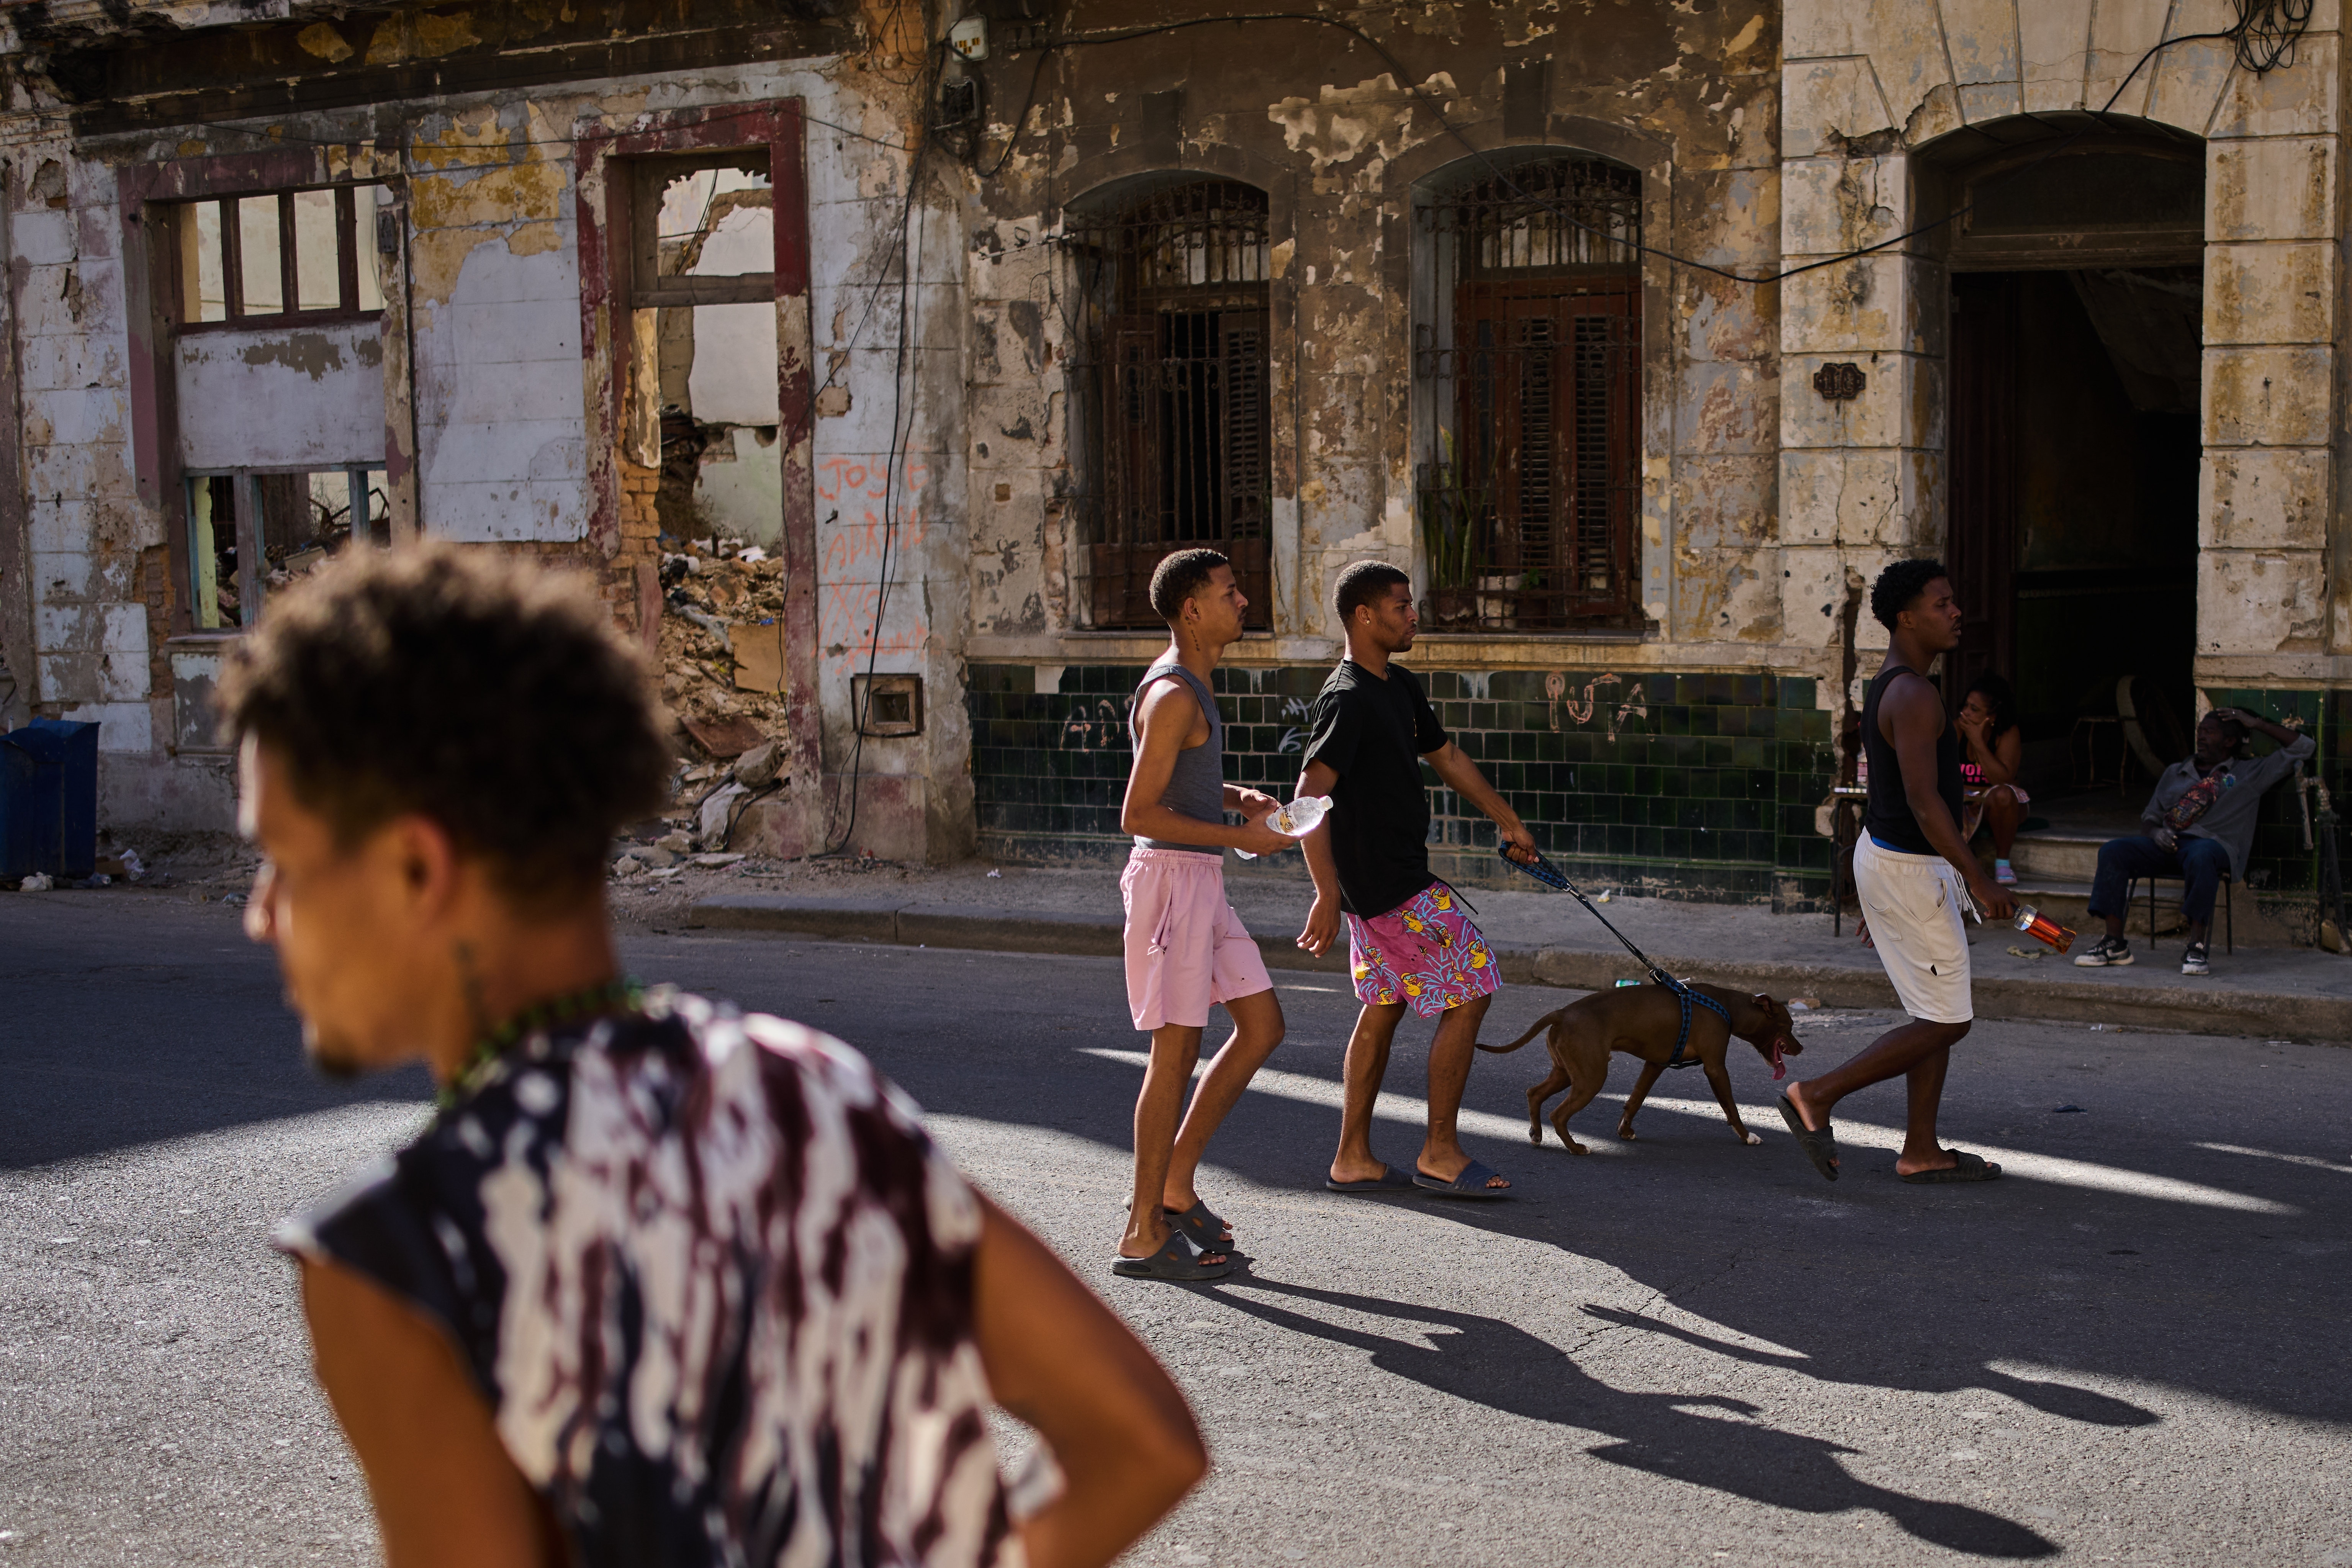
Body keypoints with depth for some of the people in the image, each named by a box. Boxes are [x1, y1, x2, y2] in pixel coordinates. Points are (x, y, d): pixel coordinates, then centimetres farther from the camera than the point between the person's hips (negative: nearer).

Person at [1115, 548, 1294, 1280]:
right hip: (1171, 877, -10)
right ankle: (1144, 1235, 5)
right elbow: (1138, 815, -21)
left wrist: (1234, 796, 10)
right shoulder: (1172, 695, -17)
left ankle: (1174, 1185, 17)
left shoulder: (1190, 684, 14)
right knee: (1177, 1051, -4)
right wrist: (1241, 837, -17)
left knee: (1262, 1027, 10)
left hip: (1202, 881, 10)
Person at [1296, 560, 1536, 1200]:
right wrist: (1328, 895, -33)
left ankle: (1353, 1160, 19)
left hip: (1394, 875, 10)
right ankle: (1440, 1153, 4)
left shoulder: (1399, 686, 12)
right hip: (1390, 884, -10)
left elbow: (1446, 756, 25)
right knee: (1469, 993, -5)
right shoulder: (1347, 701, -19)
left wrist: (1509, 822, 30)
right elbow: (1310, 796, -27)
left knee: (1385, 1007, 13)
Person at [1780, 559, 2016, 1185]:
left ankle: (1921, 1151, 19)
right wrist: (1979, 880, -26)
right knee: (1944, 1022, -4)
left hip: (1888, 854, 10)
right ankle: (1816, 1097, 0)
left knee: (1942, 1015, 14)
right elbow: (1924, 801, -27)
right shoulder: (1913, 696, -20)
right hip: (1908, 869, -10)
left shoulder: (1890, 686, 12)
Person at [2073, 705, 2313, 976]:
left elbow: (2303, 749, 15)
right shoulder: (2176, 772, 29)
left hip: (2214, 843, -4)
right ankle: (2115, 945, -25)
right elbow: (2150, 816, 26)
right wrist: (2155, 832, 1)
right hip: (2169, 843, 4)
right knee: (2113, 851, -23)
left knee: (2201, 857, -43)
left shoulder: (2251, 772, 19)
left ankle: (2197, 947, -38)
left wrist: (2257, 724, 13)